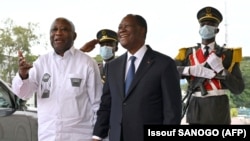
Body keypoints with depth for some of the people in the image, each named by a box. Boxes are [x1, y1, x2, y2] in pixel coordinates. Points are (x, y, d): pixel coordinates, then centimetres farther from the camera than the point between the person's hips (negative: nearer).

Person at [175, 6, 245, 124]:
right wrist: (191, 70, -18)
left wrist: (220, 69, -15)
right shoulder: (188, 53, 10)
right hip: (195, 110, 1)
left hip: (219, 111, -1)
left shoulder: (228, 55, 6)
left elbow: (238, 88, -1)